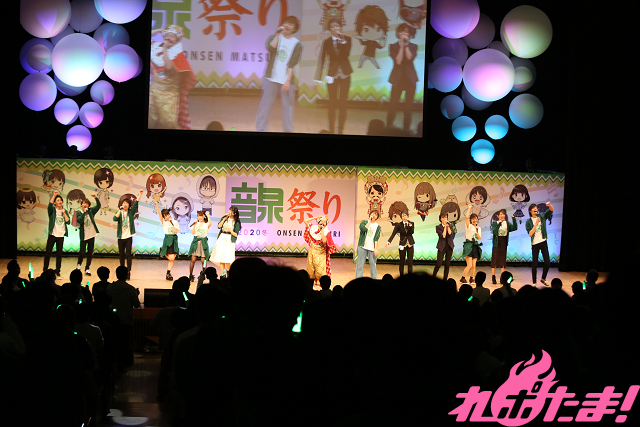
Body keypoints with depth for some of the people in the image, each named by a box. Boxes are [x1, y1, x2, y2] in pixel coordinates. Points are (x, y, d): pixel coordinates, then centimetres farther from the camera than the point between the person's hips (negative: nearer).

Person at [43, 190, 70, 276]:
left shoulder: (64, 211, 11)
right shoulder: (52, 210, 1)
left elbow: (68, 222, 3)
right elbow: (50, 205, -23)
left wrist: (64, 213, -6)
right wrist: (54, 195, -30)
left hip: (61, 235, 3)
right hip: (52, 234, -3)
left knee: (59, 254, 5)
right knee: (48, 253, -1)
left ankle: (57, 271, 11)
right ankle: (45, 270, 9)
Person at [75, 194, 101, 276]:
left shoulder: (91, 211, 5)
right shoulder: (79, 213, -1)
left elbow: (98, 206, -6)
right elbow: (79, 220, -19)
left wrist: (96, 198, -19)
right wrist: (84, 212, -17)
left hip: (91, 235, 3)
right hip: (83, 236, -3)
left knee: (90, 253, 5)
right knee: (82, 252, -6)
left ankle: (87, 268, 14)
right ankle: (79, 264, 22)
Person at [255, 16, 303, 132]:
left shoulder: (297, 44, 4)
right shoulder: (274, 38, 9)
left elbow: (292, 64, -3)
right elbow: (270, 48, -14)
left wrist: (288, 81, -11)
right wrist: (277, 35, -13)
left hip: (286, 81, 0)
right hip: (271, 79, 0)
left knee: (287, 107, 0)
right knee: (265, 105, -1)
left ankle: (288, 130, 8)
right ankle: (260, 129, 4)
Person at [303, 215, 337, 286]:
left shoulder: (326, 232, -9)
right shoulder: (313, 228, 2)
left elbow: (324, 241, -27)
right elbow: (305, 221, 5)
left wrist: (322, 230, -22)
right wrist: (315, 218, 0)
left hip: (320, 254, -4)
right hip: (312, 252, 4)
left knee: (320, 271, -10)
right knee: (310, 270, 7)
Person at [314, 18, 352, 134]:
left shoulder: (347, 39, 0)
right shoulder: (327, 42, 0)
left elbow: (346, 54, -15)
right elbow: (321, 60, 0)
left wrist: (342, 40, -21)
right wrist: (318, 79, -3)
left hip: (345, 74, 0)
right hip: (332, 74, 0)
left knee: (343, 103, 1)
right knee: (332, 103, 3)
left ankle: (341, 130, 7)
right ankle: (332, 130, 10)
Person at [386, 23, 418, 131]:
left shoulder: (413, 46, 6)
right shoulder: (393, 46, 3)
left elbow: (410, 57, -14)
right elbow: (398, 61, -12)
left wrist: (406, 44, -15)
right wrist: (402, 46, -13)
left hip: (410, 78, 1)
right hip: (397, 79, -1)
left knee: (408, 108, 3)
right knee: (393, 106, -4)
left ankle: (406, 130, 10)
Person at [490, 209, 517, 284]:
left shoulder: (507, 224, 7)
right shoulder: (495, 223, -1)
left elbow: (515, 228, -7)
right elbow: (494, 232, -17)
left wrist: (513, 219, -14)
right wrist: (499, 224, -24)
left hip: (504, 243, 3)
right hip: (497, 243, -3)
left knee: (503, 261, 4)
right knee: (495, 260, -1)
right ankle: (493, 278, 5)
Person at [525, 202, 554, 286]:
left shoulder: (542, 216, 4)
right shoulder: (528, 222, -1)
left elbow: (551, 210, -7)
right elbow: (530, 234, -10)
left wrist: (550, 205, -30)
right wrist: (536, 224, -18)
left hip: (543, 242, 2)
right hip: (535, 244, -2)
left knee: (547, 262, 1)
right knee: (534, 264, -1)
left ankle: (543, 279, 21)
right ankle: (534, 283, 6)